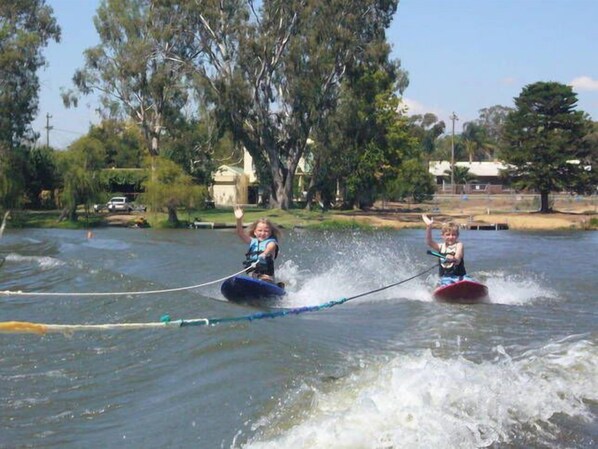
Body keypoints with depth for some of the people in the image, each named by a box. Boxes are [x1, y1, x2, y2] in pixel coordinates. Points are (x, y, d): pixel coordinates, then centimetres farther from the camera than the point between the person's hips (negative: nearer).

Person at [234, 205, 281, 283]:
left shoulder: (271, 242, 2)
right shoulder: (253, 241, 14)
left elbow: (271, 247, -22)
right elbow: (240, 233, 1)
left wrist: (264, 254, -47)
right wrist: (239, 220, -18)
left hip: (266, 275, -5)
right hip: (252, 275, 5)